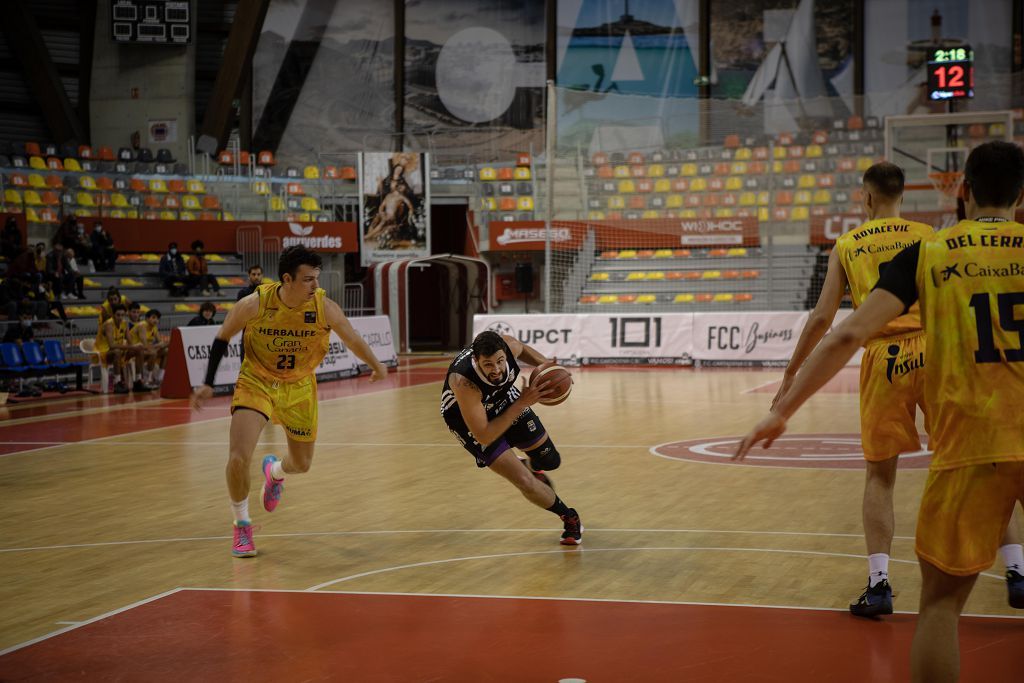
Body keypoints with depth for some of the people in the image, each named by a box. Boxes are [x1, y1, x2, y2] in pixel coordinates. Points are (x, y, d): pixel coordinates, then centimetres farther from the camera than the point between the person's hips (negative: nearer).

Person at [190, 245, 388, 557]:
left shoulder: (324, 307, -20)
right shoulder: (255, 304, -24)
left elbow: (353, 339, -1)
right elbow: (222, 338, -6)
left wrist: (376, 366, 14)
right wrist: (208, 384, -8)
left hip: (299, 387, 2)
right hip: (256, 382, -2)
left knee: (301, 464, 13)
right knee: (238, 458, -18)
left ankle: (274, 471, 52)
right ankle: (242, 526, 7)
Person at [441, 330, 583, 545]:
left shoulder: (508, 346, -30)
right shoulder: (464, 382, -43)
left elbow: (522, 349, -1)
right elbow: (484, 437, -36)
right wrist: (522, 403, -38)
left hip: (504, 398, 5)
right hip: (469, 420, -5)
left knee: (550, 461, 12)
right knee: (525, 482, -13)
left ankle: (533, 468, 52)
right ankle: (570, 519, 14)